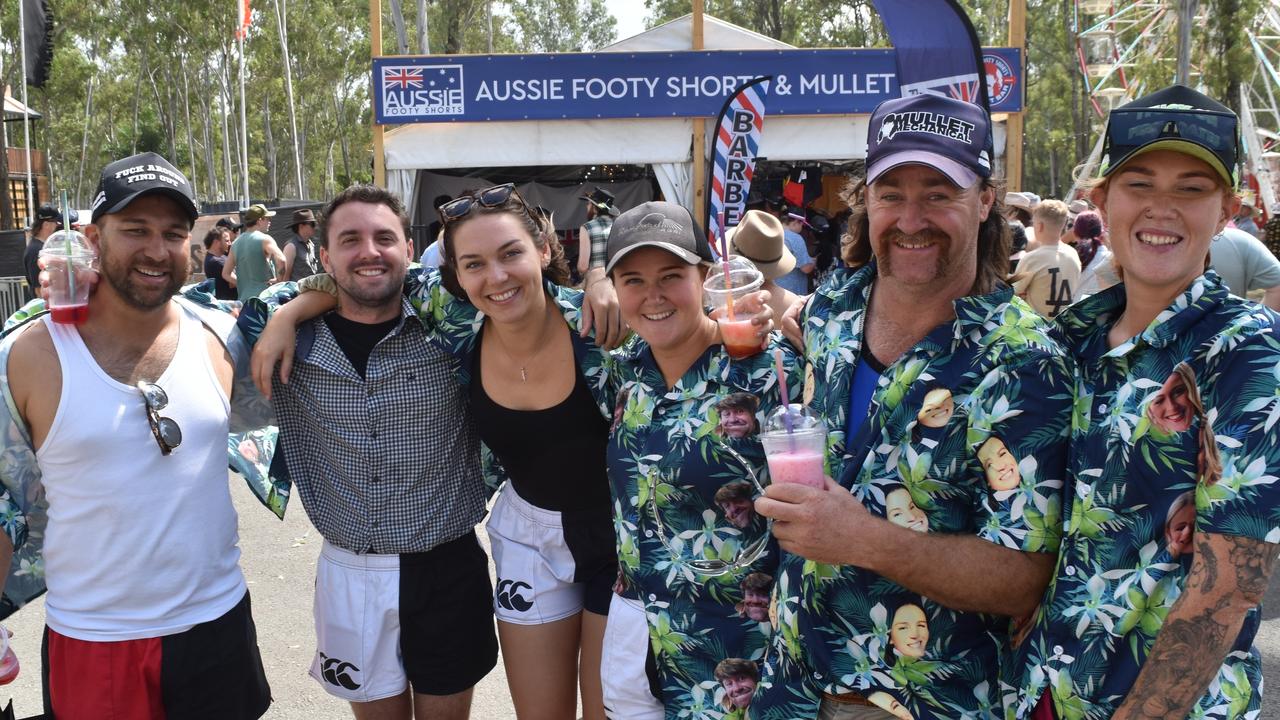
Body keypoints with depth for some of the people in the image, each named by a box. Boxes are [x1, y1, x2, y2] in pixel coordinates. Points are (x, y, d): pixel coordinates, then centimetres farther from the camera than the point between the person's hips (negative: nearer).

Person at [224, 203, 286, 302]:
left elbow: (226, 274, 16)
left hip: (244, 298, 7)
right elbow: (281, 260, -24)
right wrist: (279, 280, -11)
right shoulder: (264, 239, -7)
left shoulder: (236, 243, 14)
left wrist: (244, 283, 16)